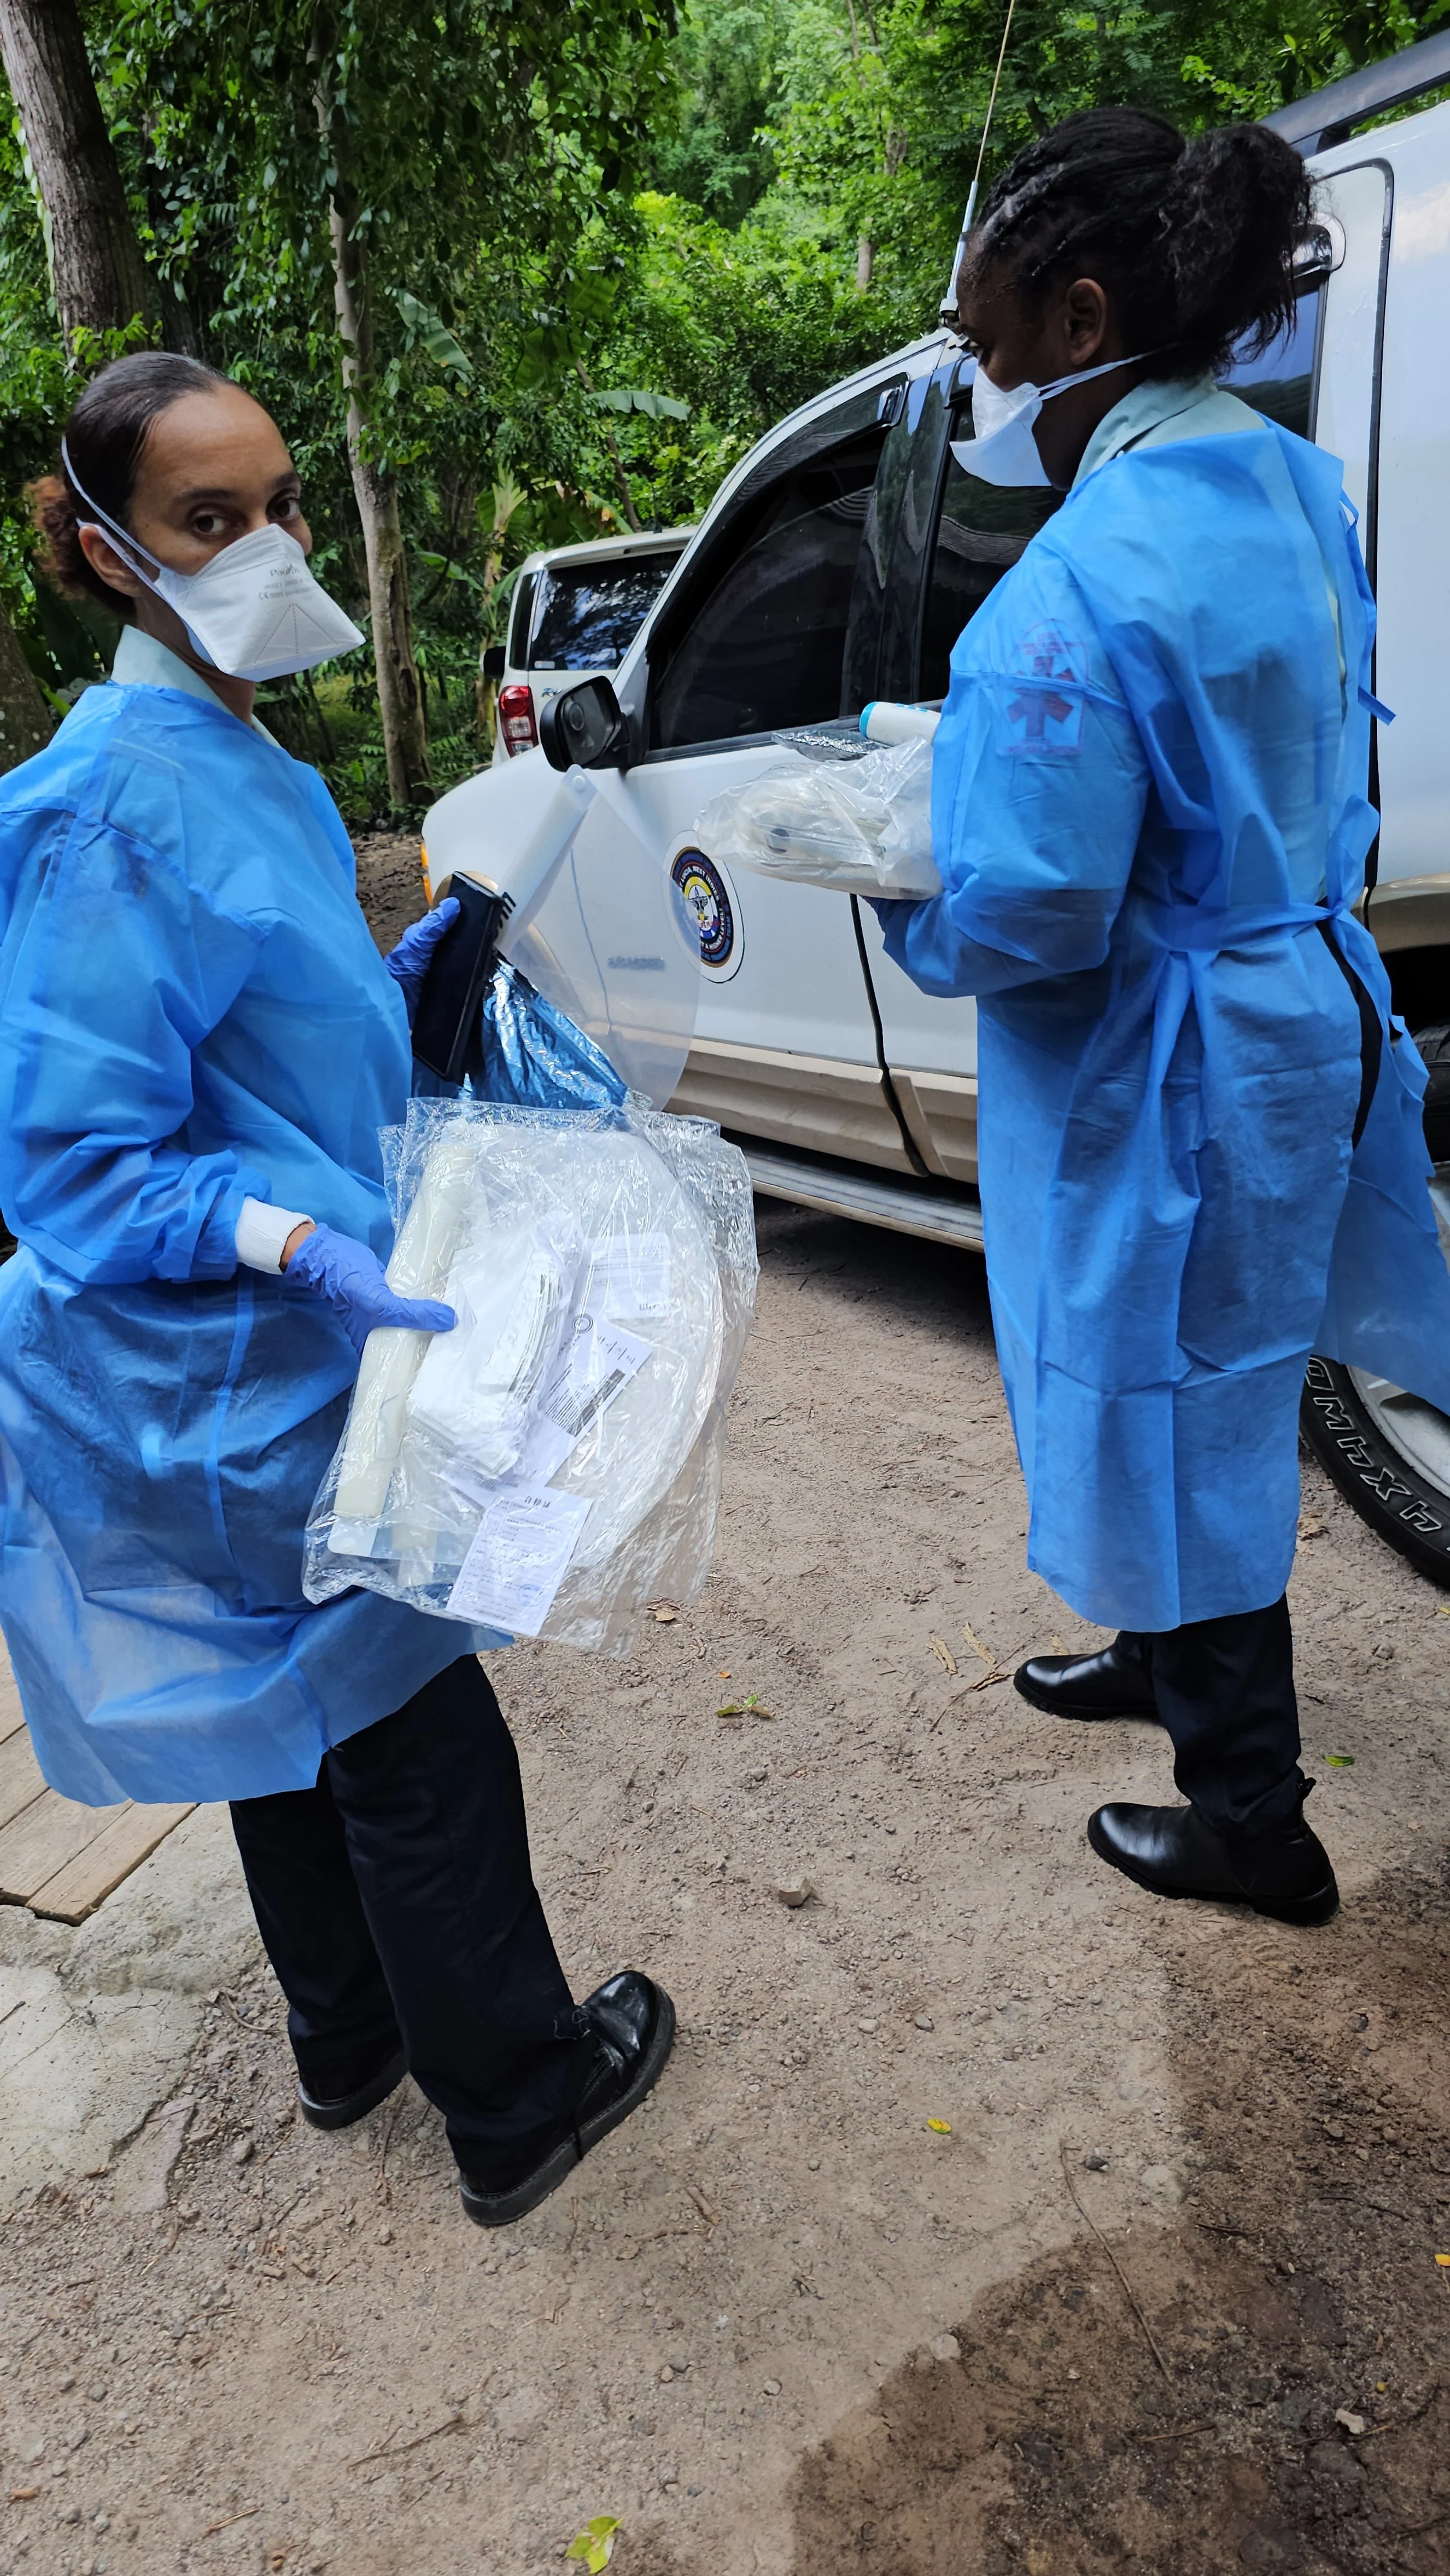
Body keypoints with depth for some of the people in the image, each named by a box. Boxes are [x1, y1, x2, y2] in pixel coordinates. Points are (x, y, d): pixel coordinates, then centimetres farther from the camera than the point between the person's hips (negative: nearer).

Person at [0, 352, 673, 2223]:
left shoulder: (247, 767, 8)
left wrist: (400, 970, 7)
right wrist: (300, 1245, -33)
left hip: (260, 1365, 10)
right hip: (226, 1387, -9)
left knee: (298, 1720, 23)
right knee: (419, 1744, 7)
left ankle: (348, 2042, 46)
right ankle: (515, 2103, 31)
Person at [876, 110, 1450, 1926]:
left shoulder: (1084, 581, -24)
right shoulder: (1287, 489, 6)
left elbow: (1026, 907, -26)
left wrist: (904, 911, -4)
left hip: (1167, 1077, -9)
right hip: (1301, 1009, 9)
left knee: (1171, 1421, 8)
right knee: (1203, 1395, 25)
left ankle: (1252, 1824, 28)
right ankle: (1170, 1656, 49)